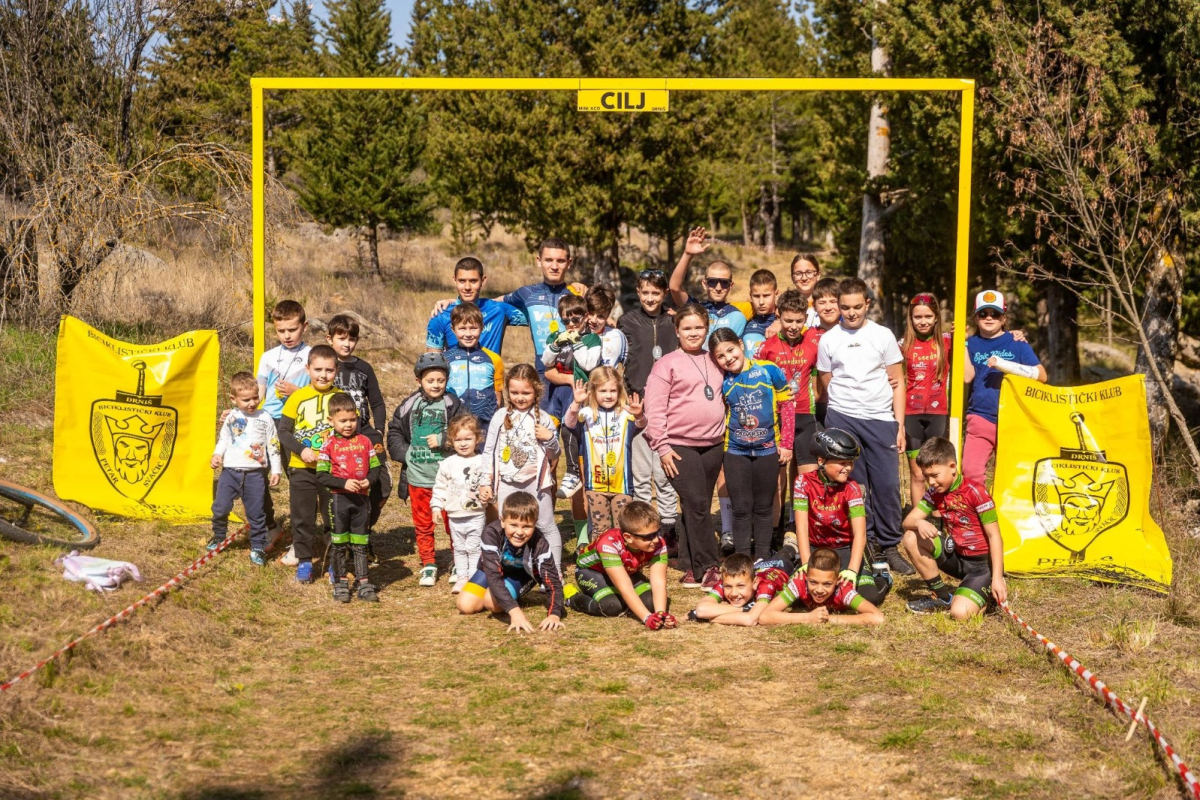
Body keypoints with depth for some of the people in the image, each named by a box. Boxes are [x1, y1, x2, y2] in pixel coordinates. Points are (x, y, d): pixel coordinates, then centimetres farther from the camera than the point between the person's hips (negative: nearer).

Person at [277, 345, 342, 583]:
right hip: (302, 468, 0)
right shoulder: (297, 397, -2)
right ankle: (304, 561, 18)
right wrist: (301, 450, -15)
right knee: (303, 517, 7)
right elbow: (283, 430, -1)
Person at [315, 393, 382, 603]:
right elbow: (321, 476, -9)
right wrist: (344, 483, -20)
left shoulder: (365, 441, 4)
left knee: (360, 544, 9)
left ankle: (363, 584, 15)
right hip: (339, 499, -2)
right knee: (339, 544, 7)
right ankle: (340, 584, 17)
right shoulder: (329, 445, -5)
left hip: (362, 498, 2)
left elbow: (375, 467, 8)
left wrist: (369, 480, -12)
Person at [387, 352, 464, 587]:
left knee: (453, 523, 6)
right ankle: (428, 565, 25)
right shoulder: (409, 406, 3)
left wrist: (442, 440, -19)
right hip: (417, 478, 3)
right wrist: (406, 453, -5)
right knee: (422, 526, 13)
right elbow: (394, 433, 9)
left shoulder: (453, 405, -6)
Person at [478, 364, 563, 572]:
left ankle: (555, 572, 14)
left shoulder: (543, 418, -1)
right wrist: (485, 482, 1)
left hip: (536, 481, -1)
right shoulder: (501, 417, 0)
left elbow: (554, 455, 7)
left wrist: (550, 439, -14)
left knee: (547, 527, 5)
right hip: (507, 482, 1)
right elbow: (489, 451, 4)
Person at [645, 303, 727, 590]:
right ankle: (708, 568, -7)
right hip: (680, 445, -5)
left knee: (698, 507, 8)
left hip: (712, 445, 5)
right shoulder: (667, 364, -1)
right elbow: (654, 408, -6)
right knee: (696, 504, -11)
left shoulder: (713, 362, 15)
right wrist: (661, 446, -11)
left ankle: (691, 566, 14)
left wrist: (725, 436, 14)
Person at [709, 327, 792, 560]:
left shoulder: (769, 370, -10)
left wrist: (786, 444, -3)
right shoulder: (721, 382, -4)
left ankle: (762, 558, 19)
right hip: (735, 452, 1)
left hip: (767, 449, -1)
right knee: (741, 508, 6)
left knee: (764, 506, 10)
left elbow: (786, 406, -4)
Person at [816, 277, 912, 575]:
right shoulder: (828, 340, 5)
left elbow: (897, 383, 5)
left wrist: (900, 425, 1)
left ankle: (889, 546, 10)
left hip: (881, 419, 0)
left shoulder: (883, 336, 4)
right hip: (842, 419, 0)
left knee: (887, 484, -2)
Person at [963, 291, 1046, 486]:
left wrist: (1005, 365, -15)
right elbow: (967, 376, -7)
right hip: (980, 418, 1)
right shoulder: (972, 344, 8)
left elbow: (1041, 375, -5)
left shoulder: (1016, 343, 4)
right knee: (971, 471, -12)